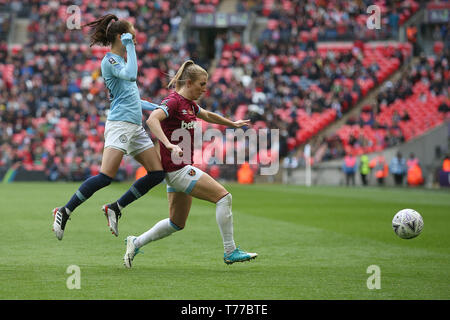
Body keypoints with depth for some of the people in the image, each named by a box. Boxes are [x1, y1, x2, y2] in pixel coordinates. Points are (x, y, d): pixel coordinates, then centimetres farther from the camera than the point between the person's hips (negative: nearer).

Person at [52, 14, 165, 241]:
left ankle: (115, 209, 6)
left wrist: (156, 108, 29)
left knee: (157, 173, 1)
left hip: (135, 126, 9)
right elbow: (130, 75, -25)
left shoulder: (120, 60, 23)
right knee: (106, 176, -20)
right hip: (119, 124, -9)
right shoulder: (109, 61, -5)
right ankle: (64, 212, -11)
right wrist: (130, 47, -14)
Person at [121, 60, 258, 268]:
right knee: (223, 197, -12)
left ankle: (135, 243, 22)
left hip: (182, 168, 10)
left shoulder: (189, 104, 15)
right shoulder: (173, 101, -14)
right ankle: (230, 252, -7)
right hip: (177, 167, -10)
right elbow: (152, 120, -32)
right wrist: (169, 145, -43)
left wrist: (233, 124, 46)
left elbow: (207, 116, 36)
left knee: (177, 223, 14)